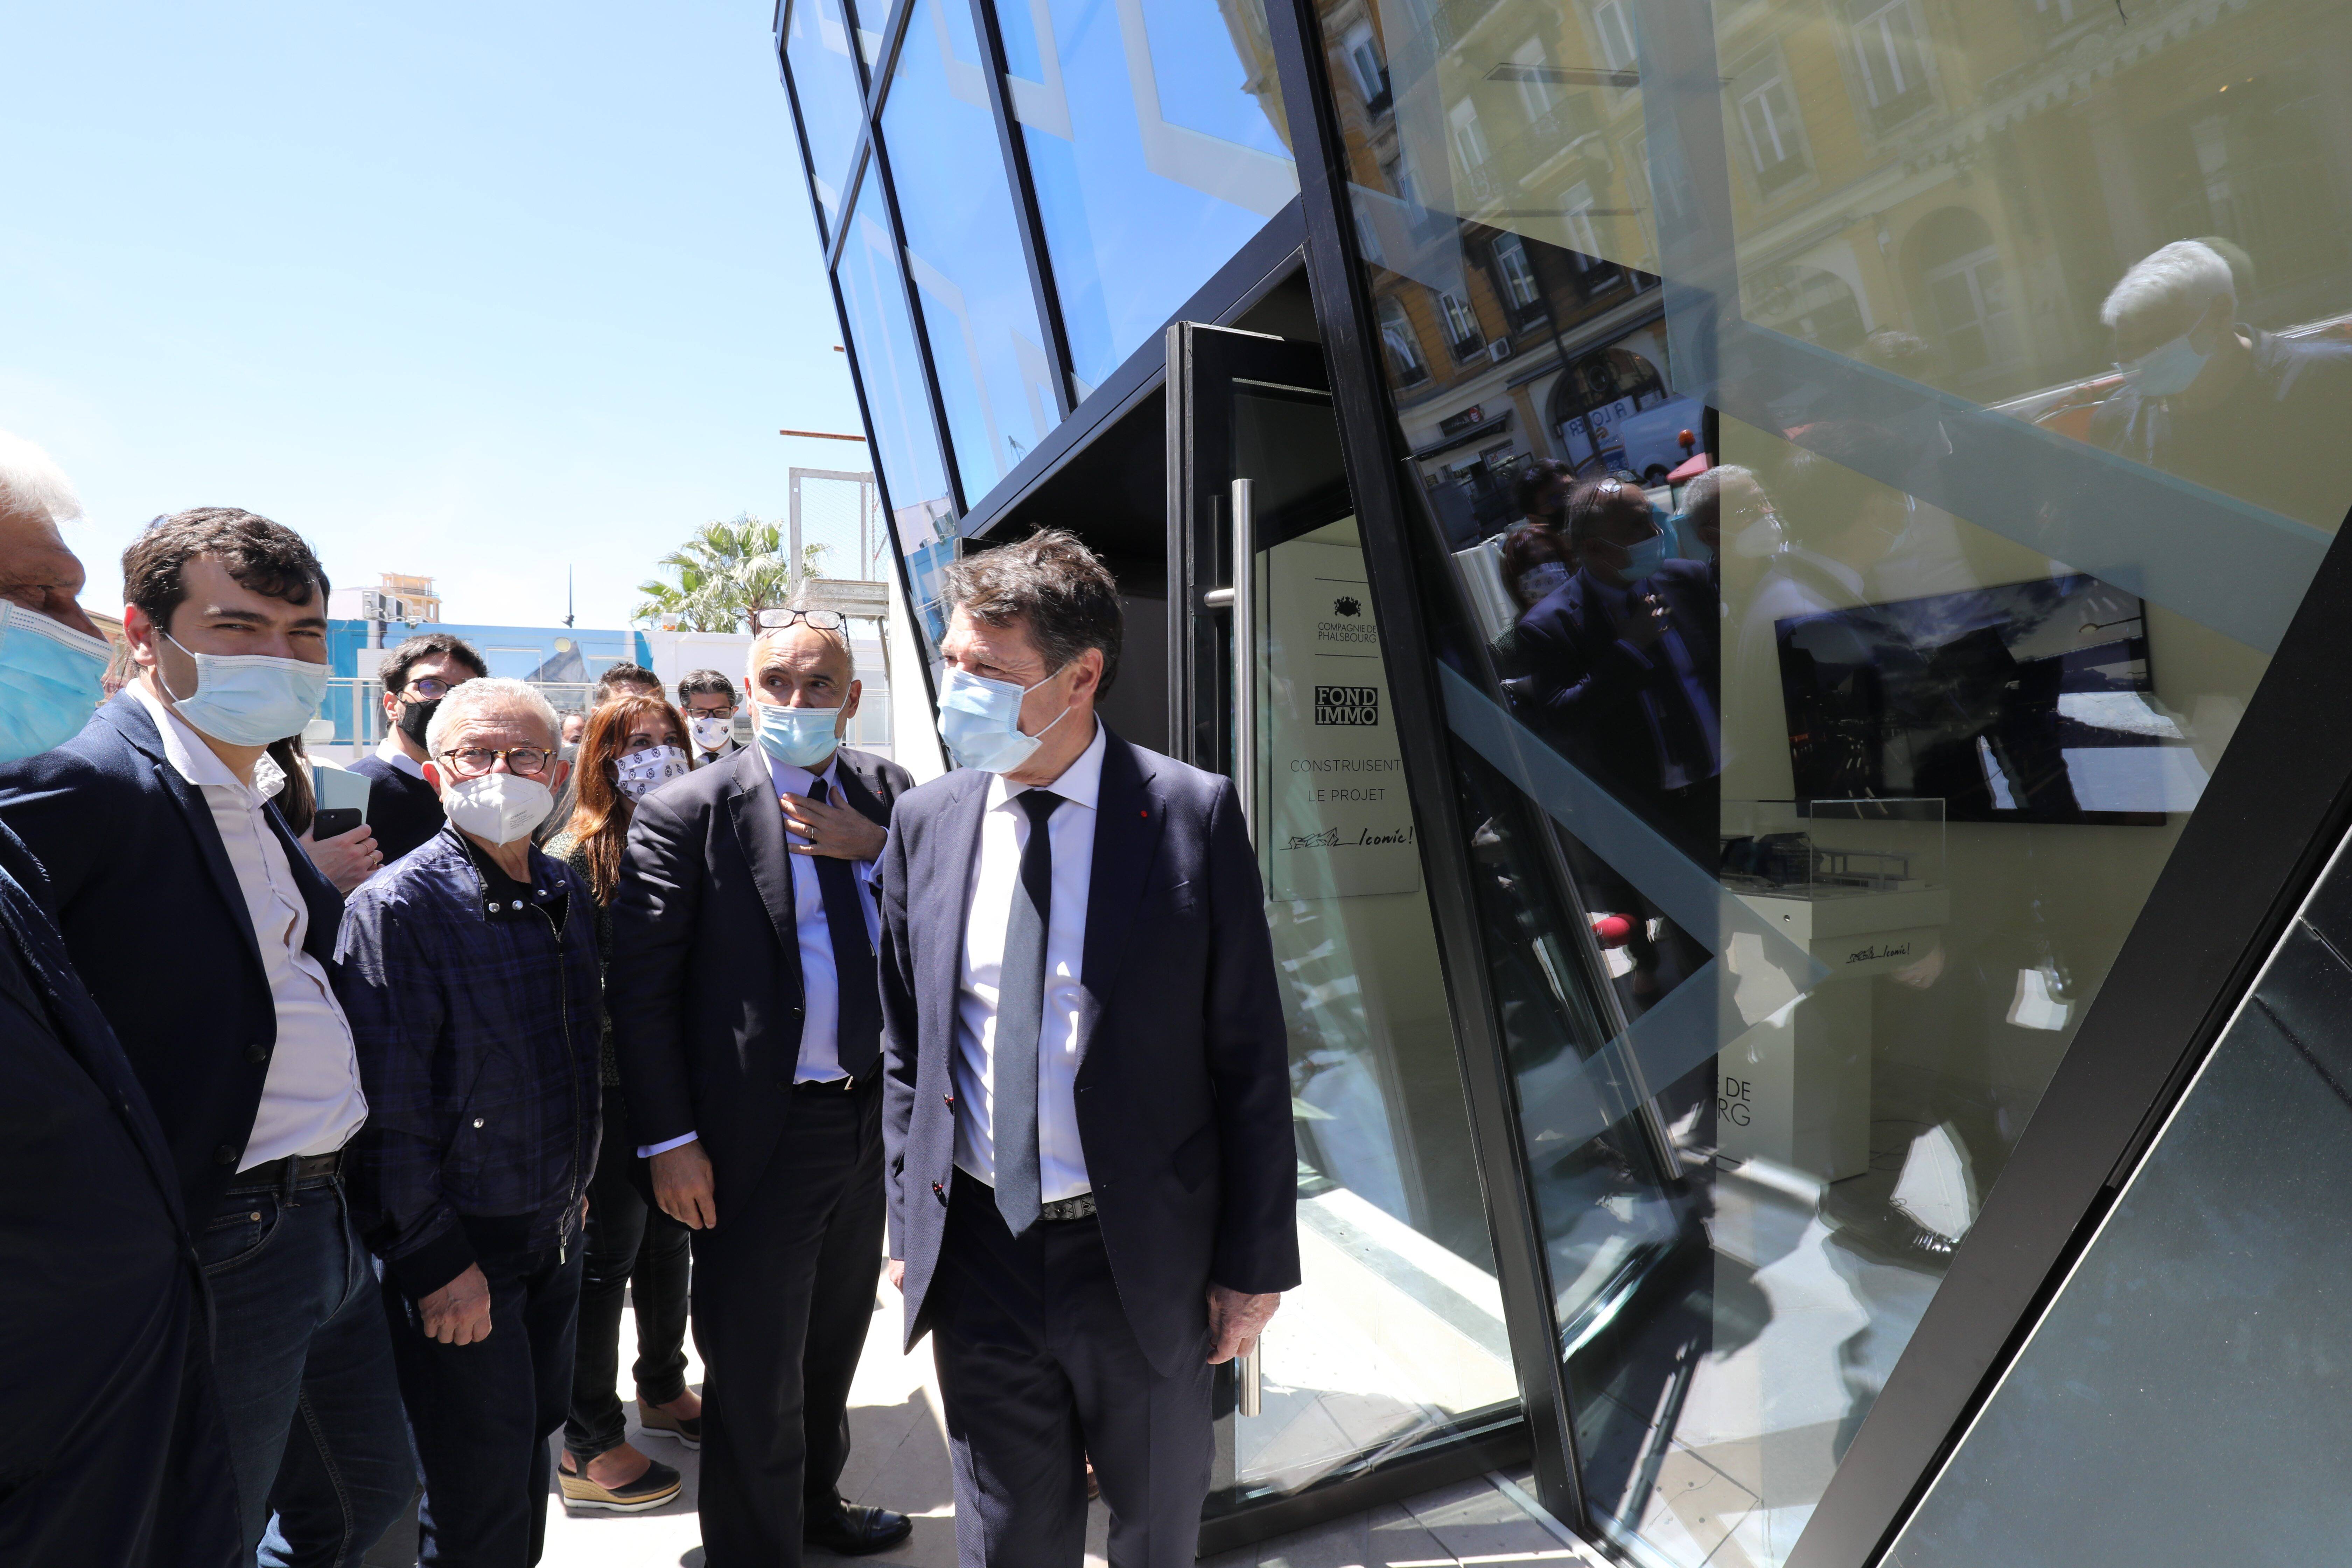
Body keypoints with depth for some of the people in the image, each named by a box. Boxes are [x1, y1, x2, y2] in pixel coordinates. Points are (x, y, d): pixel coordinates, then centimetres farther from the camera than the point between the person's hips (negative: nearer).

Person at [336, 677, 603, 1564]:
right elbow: (388, 1104, -19)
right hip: (459, 1251, -6)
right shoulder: (399, 905, -18)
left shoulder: (566, 893, 4)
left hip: (555, 1232, 7)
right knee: (480, 1490, 8)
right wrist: (435, 1261, -18)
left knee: (535, 1436, 22)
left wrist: (575, 1182, 15)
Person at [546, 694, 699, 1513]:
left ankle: (664, 1390, 40)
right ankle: (588, 1444, 24)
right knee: (606, 1255, 6)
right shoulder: (574, 859, -13)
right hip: (616, 1092, -6)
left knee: (668, 1238, 19)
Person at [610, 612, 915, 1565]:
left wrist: (876, 848, -15)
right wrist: (669, 1140, -13)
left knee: (834, 1342, 26)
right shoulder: (686, 813, -11)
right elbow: (641, 988, -11)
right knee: (755, 1375, 10)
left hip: (871, 1120, 6)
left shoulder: (886, 795, 3)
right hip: (757, 1138, -5)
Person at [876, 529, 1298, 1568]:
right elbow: (908, 1048, 7)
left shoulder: (1194, 815, -12)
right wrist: (909, 1229, 7)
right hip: (978, 1258, 3)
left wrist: (1255, 1264, -6)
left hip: (1145, 1257, -2)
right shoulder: (924, 822, -1)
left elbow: (1250, 1057, -9)